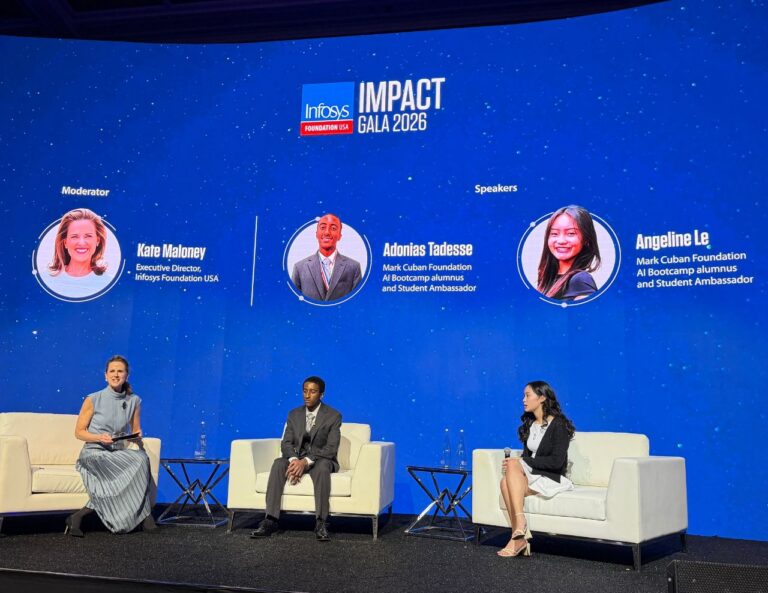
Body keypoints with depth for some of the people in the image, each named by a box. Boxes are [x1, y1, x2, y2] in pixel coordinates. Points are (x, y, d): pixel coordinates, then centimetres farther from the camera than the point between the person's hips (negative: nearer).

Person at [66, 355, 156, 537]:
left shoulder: (134, 401, 7)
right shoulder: (93, 400, -3)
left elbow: (136, 431, 17)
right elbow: (79, 432, 2)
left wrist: (137, 437, -6)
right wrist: (99, 437, -16)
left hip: (118, 453, 4)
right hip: (94, 453, -4)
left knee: (140, 458, -30)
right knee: (113, 486, -31)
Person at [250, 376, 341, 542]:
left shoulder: (333, 416, -5)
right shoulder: (294, 414, 8)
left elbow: (331, 449, -14)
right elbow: (286, 443, 1)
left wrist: (306, 461, -27)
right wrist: (294, 460, -23)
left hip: (321, 459, -3)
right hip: (297, 458, 3)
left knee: (322, 467, -38)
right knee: (278, 464, -29)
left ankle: (321, 523, -36)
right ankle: (270, 520, -34)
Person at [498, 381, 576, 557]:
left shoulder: (559, 425, -8)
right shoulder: (529, 424, 15)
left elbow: (556, 462, -16)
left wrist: (522, 461, -17)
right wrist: (514, 463, -9)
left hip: (551, 478, -6)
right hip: (531, 475, 6)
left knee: (514, 466, -31)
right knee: (506, 481, -28)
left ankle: (520, 528, -35)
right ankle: (520, 536, -31)